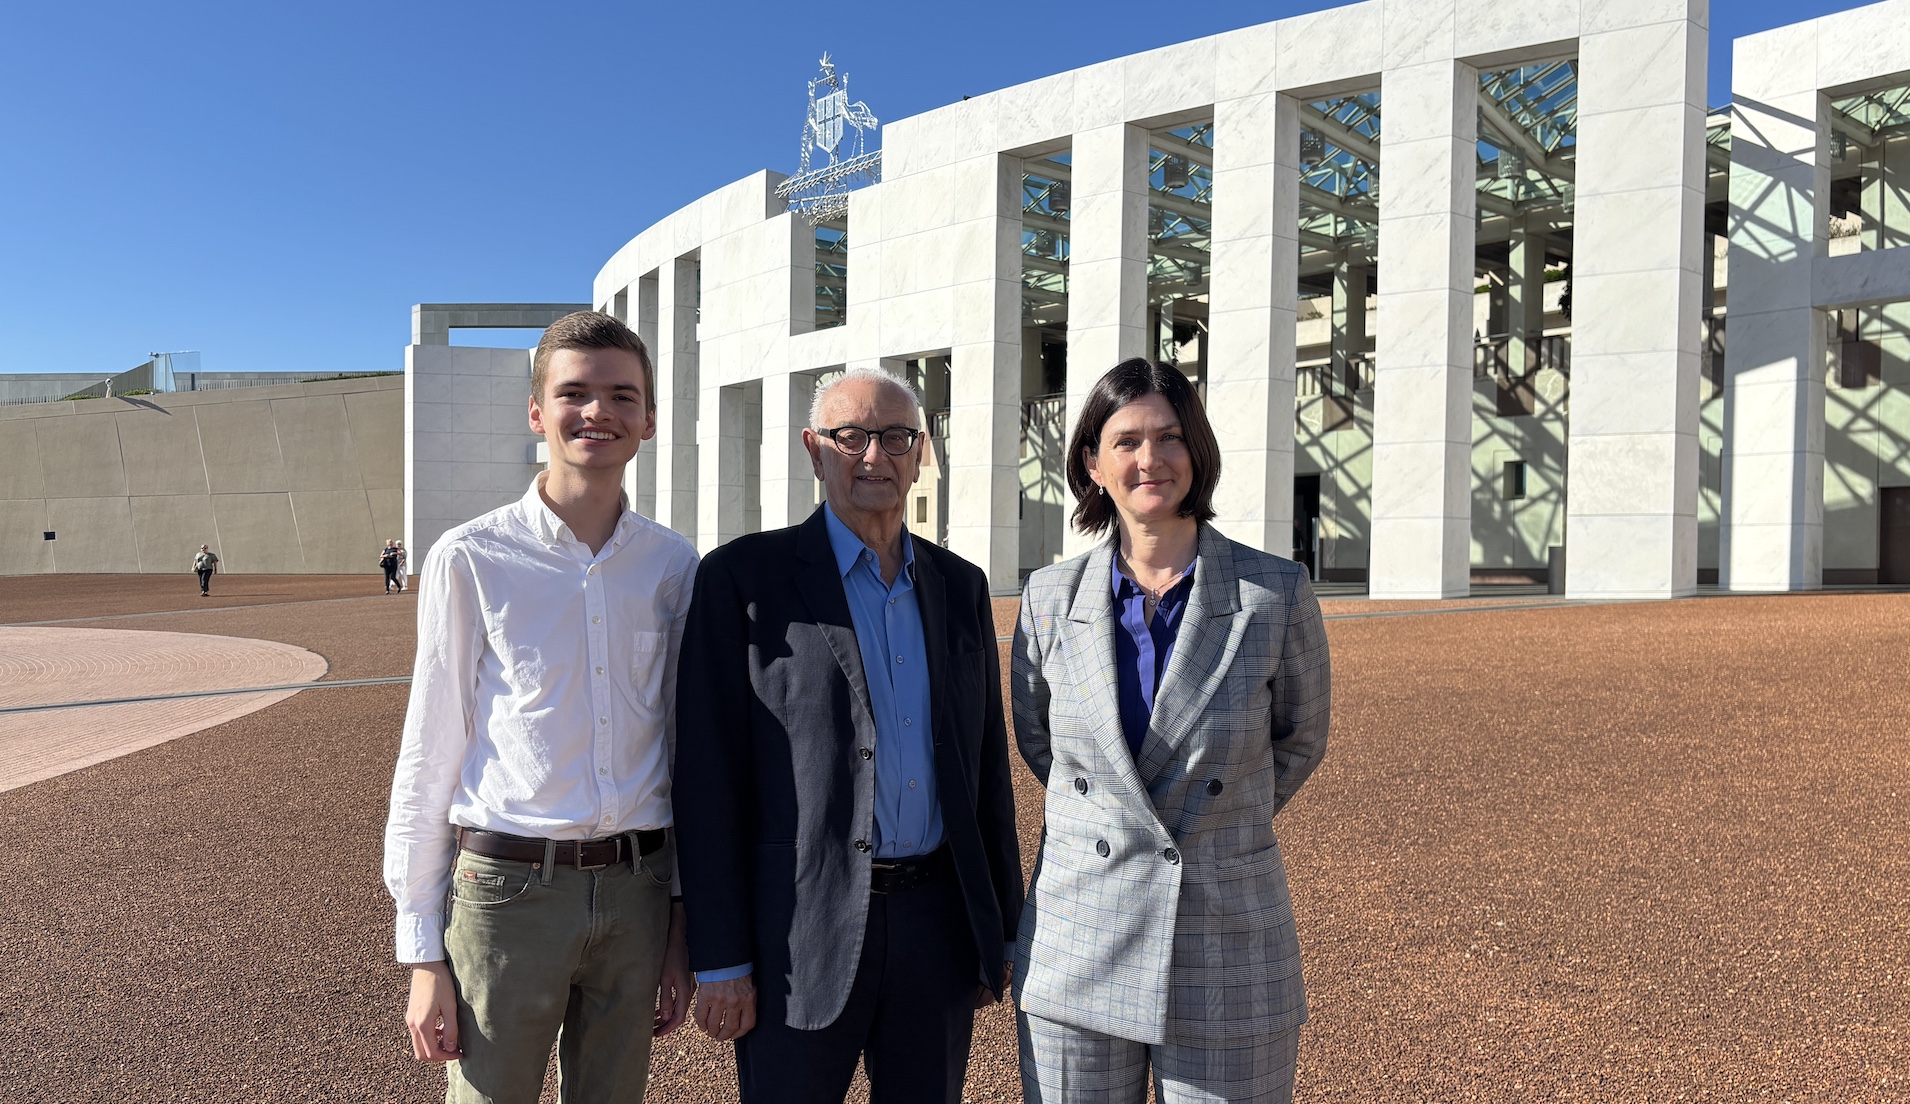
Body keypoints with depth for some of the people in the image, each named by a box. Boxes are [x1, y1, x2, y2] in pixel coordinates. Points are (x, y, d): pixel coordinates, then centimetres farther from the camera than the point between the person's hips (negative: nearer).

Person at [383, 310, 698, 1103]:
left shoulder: (676, 569, 1)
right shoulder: (471, 560, -6)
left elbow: (690, 757, 8)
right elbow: (427, 761, -2)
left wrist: (687, 930, 9)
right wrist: (423, 954, -1)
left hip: (638, 891, 3)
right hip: (509, 888, -2)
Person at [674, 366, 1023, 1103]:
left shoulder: (961, 586, 8)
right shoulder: (743, 578, -6)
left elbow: (986, 762, 12)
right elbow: (708, 775, -7)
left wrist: (1002, 929, 11)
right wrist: (720, 960, -9)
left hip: (937, 925, 4)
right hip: (801, 932, -4)